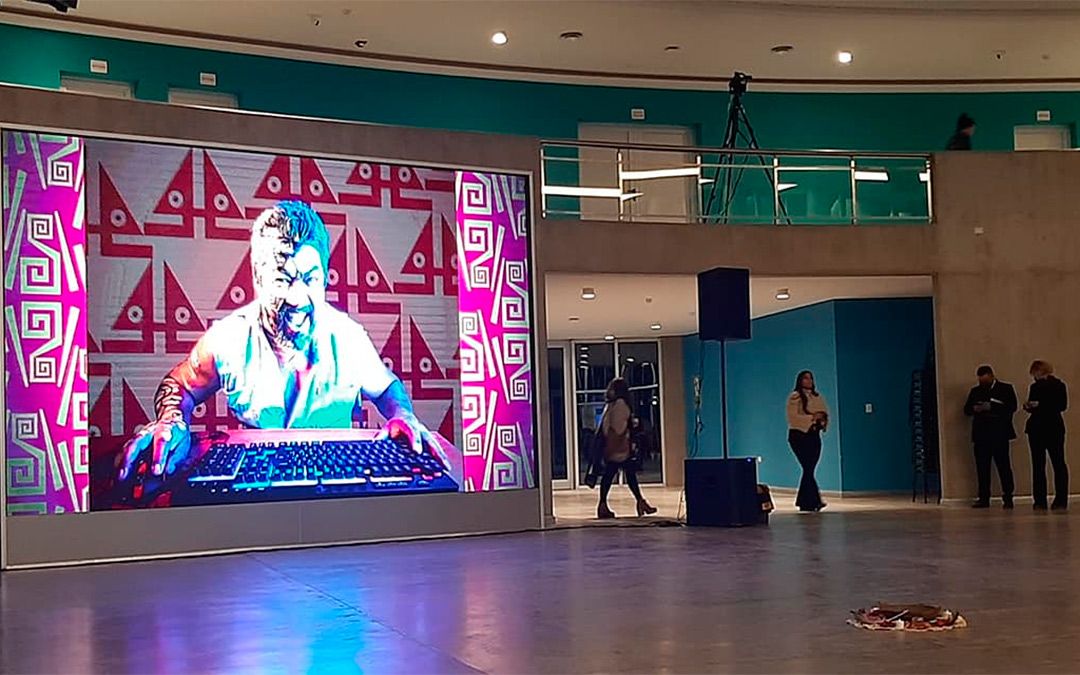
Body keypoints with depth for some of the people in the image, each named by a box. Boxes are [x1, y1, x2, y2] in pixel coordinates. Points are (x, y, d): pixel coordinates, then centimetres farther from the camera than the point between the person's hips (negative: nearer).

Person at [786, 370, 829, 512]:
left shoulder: (818, 397, 16)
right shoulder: (794, 397, -5)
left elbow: (825, 413, 17)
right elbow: (793, 417, -14)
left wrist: (822, 417, -7)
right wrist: (812, 417, -20)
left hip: (814, 435, 7)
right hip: (799, 435, -7)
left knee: (809, 469, 7)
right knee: (808, 469, -12)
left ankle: (804, 502, 15)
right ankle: (814, 500, -14)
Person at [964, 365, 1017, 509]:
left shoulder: (1006, 388, 6)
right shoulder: (975, 391, 18)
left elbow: (1012, 406, -8)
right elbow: (966, 409, 14)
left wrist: (991, 407, -17)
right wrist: (974, 409, -9)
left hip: (999, 434, -4)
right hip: (981, 434, 4)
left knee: (1003, 465, -5)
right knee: (982, 467, 2)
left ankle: (1008, 497, 0)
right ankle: (983, 498, 6)